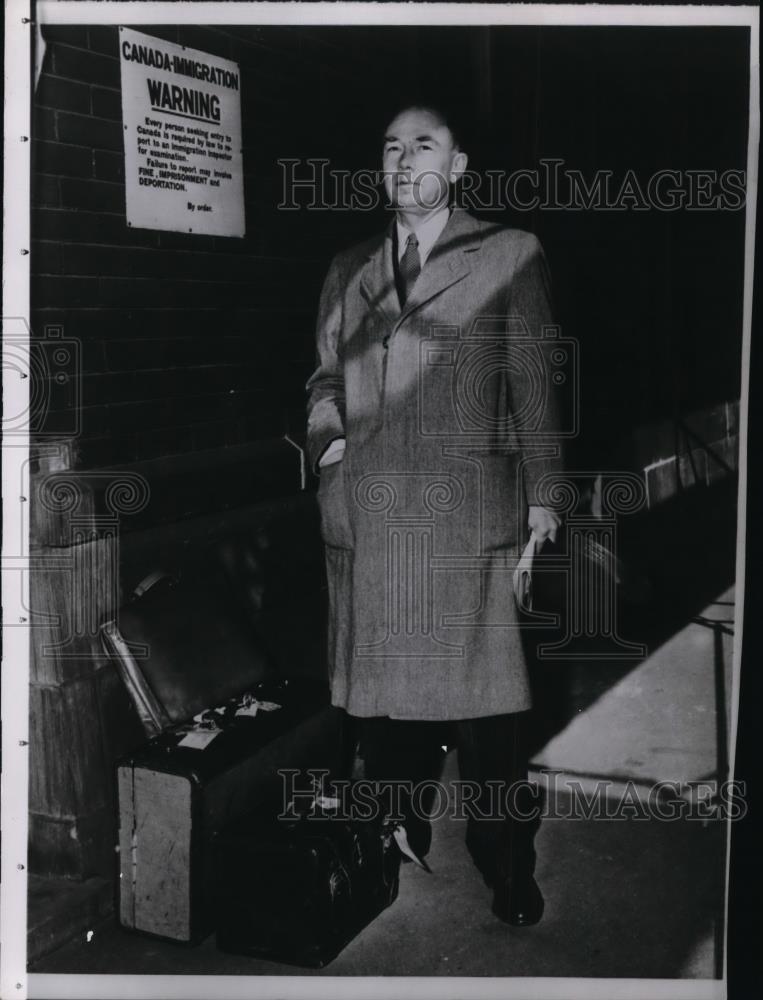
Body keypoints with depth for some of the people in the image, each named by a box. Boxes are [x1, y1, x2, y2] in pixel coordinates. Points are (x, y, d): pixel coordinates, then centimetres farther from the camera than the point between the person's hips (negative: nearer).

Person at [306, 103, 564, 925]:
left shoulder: (509, 255, 7)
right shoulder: (348, 270, 17)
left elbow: (532, 384, 4)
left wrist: (540, 501, -1)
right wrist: (327, 438, 4)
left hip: (466, 511, -3)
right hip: (364, 512, 4)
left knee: (482, 706, -2)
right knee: (384, 702, 8)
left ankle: (507, 880, 12)